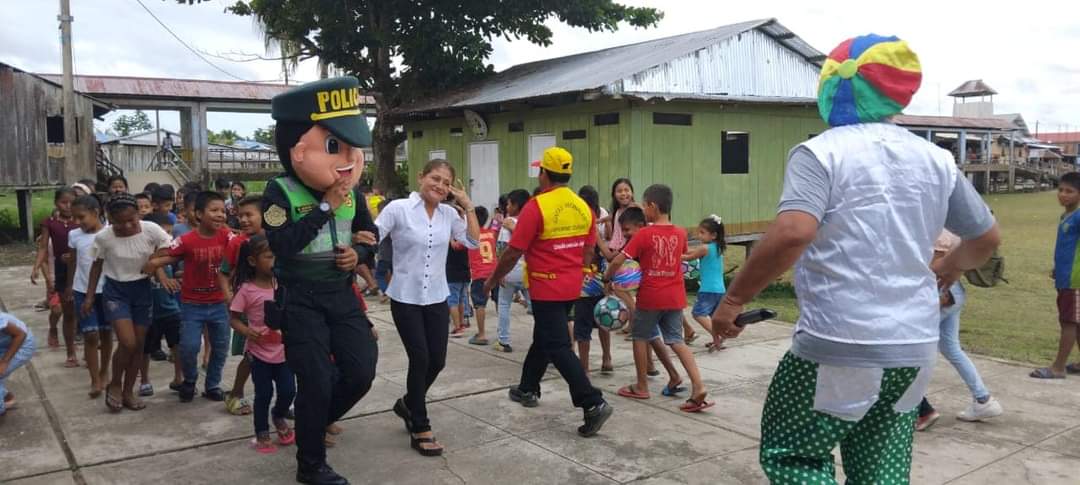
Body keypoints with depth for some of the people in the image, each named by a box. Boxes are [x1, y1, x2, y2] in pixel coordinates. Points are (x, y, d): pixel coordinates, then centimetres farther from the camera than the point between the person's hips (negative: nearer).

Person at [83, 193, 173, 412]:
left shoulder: (151, 230, -17)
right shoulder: (103, 237, -15)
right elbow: (97, 266, 0)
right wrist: (90, 296, 4)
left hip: (142, 289, 2)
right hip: (115, 291, -2)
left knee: (139, 345, 8)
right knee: (127, 343, -14)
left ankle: (128, 391, 25)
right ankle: (114, 385, 13)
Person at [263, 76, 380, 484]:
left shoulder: (351, 192, 2)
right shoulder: (280, 193, -13)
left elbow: (370, 234, 15)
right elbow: (283, 245, -26)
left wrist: (359, 254, -8)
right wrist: (325, 207, -26)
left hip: (342, 295, 5)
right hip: (301, 301, -5)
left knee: (362, 372, 3)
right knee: (316, 383, -2)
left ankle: (314, 423, 31)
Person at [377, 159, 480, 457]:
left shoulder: (448, 213, 3)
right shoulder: (398, 208, -10)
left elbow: (473, 242, 2)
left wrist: (468, 206, -3)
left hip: (437, 298, 5)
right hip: (406, 298, -4)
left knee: (437, 361, 7)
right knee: (420, 359, -5)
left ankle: (409, 404, 36)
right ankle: (420, 429, 11)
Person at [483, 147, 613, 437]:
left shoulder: (536, 206, -17)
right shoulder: (583, 208, 4)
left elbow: (514, 253, -15)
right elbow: (588, 253, 10)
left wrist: (493, 280, -1)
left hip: (547, 288, -7)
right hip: (571, 287, 8)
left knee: (558, 347, -4)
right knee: (543, 338, 22)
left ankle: (594, 404, -12)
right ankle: (528, 389, 36)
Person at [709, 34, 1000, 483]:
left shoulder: (821, 152, -9)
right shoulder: (935, 159, 10)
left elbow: (792, 233, -26)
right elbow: (986, 238, 20)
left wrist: (733, 299, -16)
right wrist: (945, 270, 38)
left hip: (842, 346, -6)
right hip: (917, 348, 6)